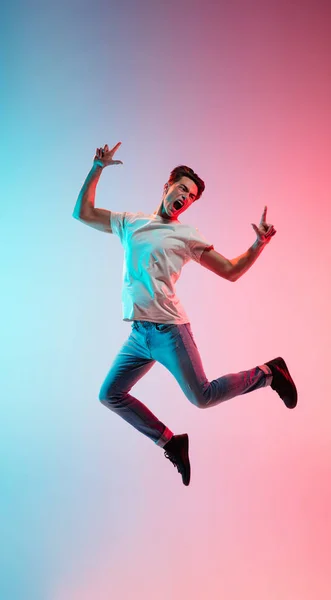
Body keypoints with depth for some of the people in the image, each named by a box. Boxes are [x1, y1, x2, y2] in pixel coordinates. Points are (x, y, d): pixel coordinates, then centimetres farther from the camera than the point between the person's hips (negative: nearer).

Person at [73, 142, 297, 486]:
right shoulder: (131, 222, 16)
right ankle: (170, 443, 19)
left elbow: (231, 271, 3)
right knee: (110, 395, 8)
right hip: (138, 334, 5)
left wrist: (258, 245, -12)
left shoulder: (187, 237, 5)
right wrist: (97, 169, 11)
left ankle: (268, 373, 13)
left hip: (168, 329, -5)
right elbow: (82, 213, 17)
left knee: (203, 397, -10)